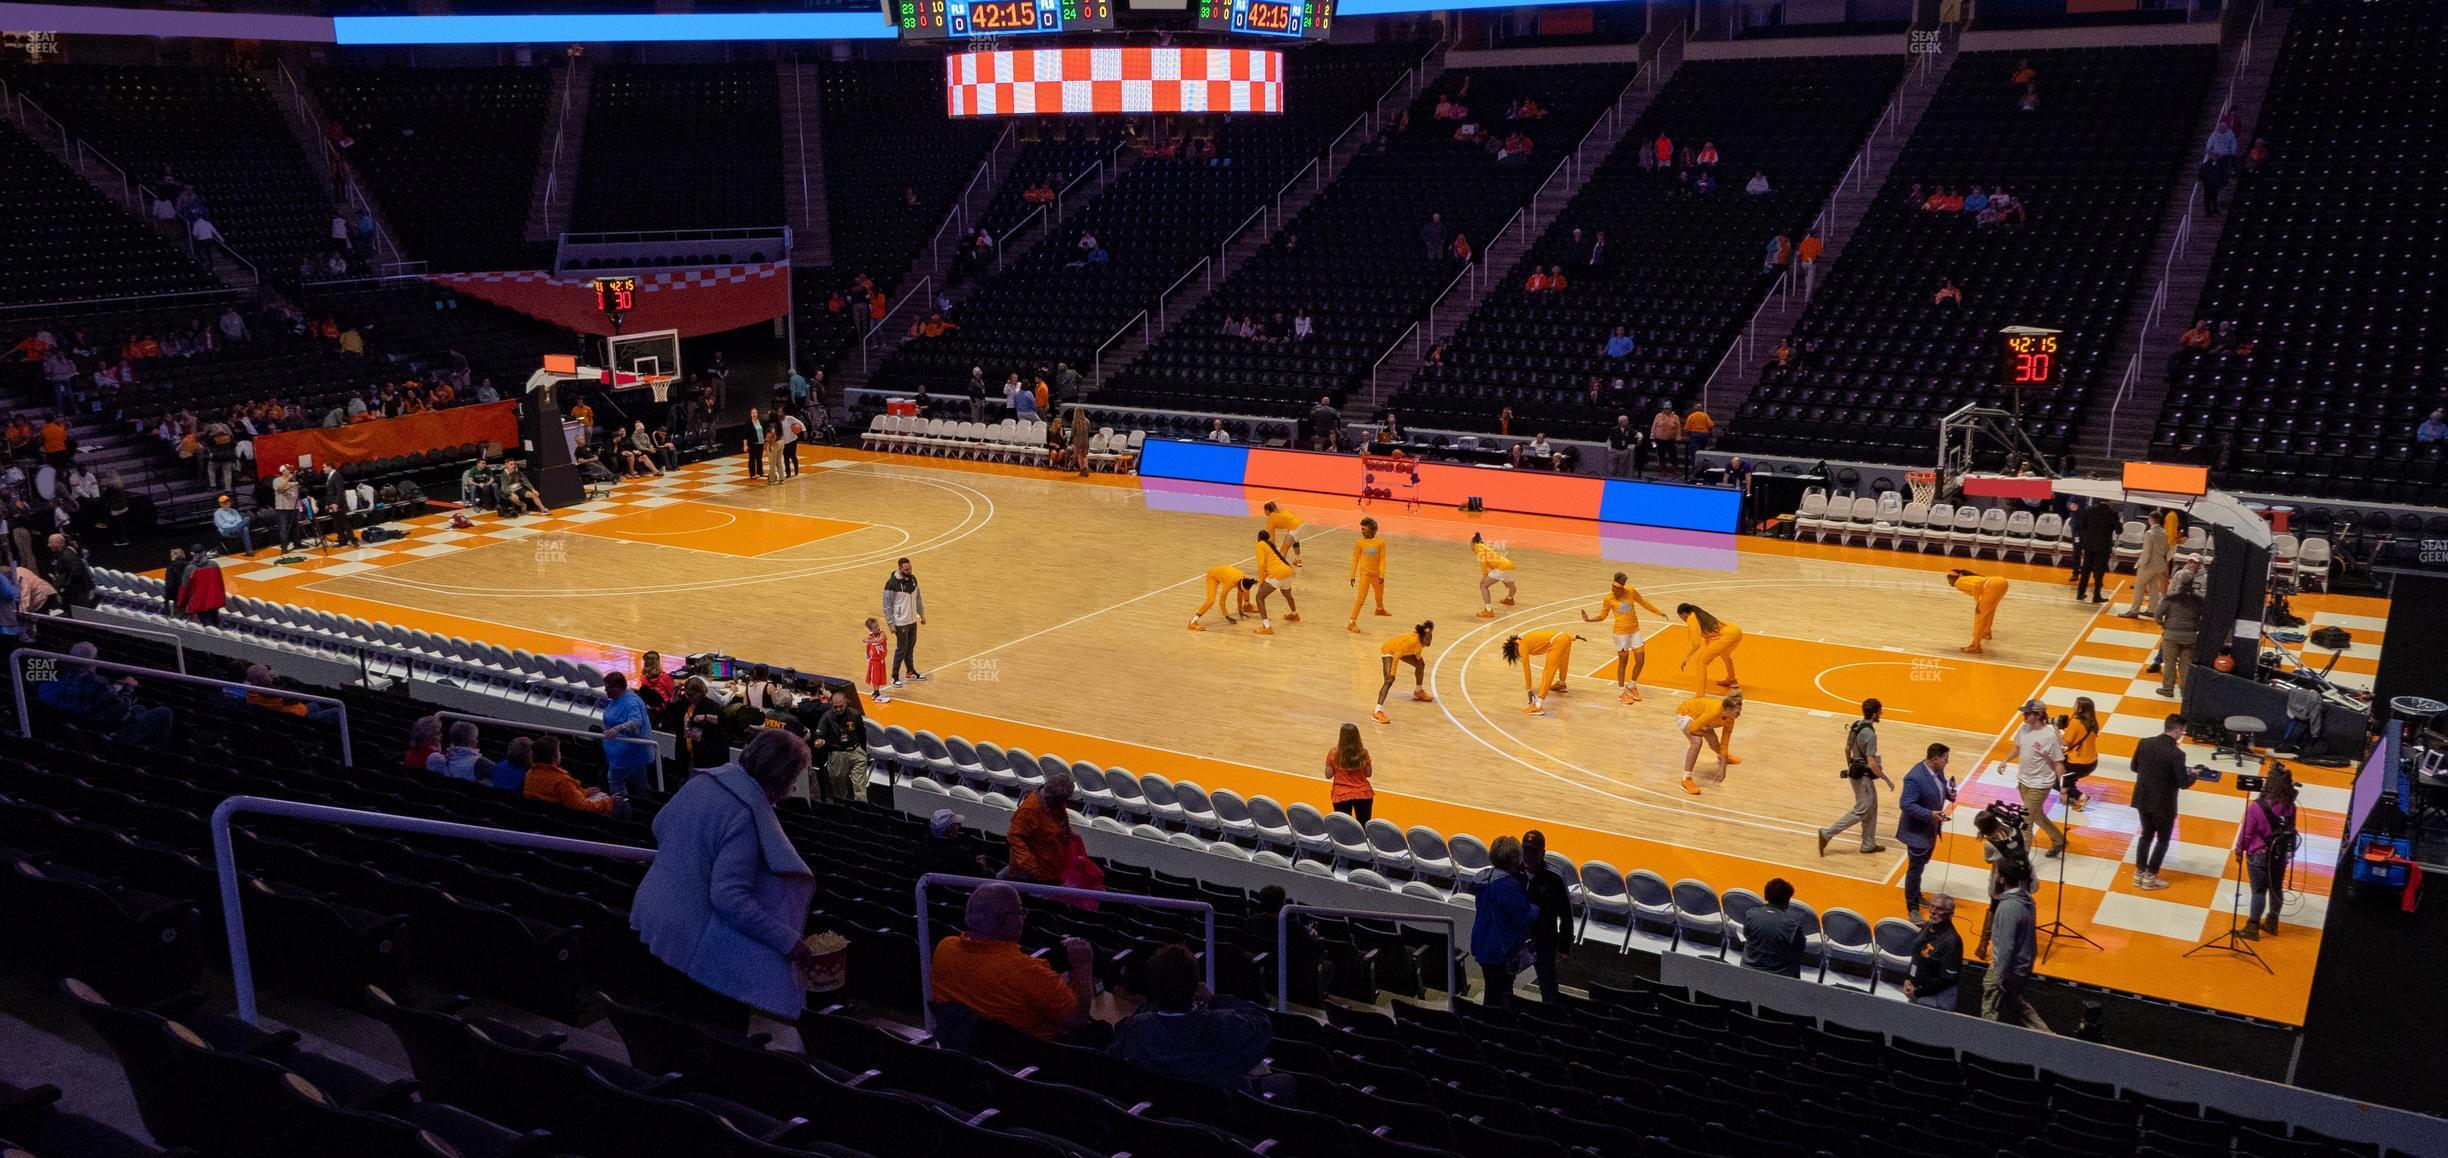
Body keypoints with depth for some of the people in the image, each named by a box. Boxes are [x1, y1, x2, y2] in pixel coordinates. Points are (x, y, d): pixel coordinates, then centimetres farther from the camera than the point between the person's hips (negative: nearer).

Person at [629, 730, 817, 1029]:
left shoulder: (702, 781, -2)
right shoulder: (746, 816, -27)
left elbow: (659, 827, 15)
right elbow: (730, 898, -30)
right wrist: (788, 940, -25)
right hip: (695, 935, -9)